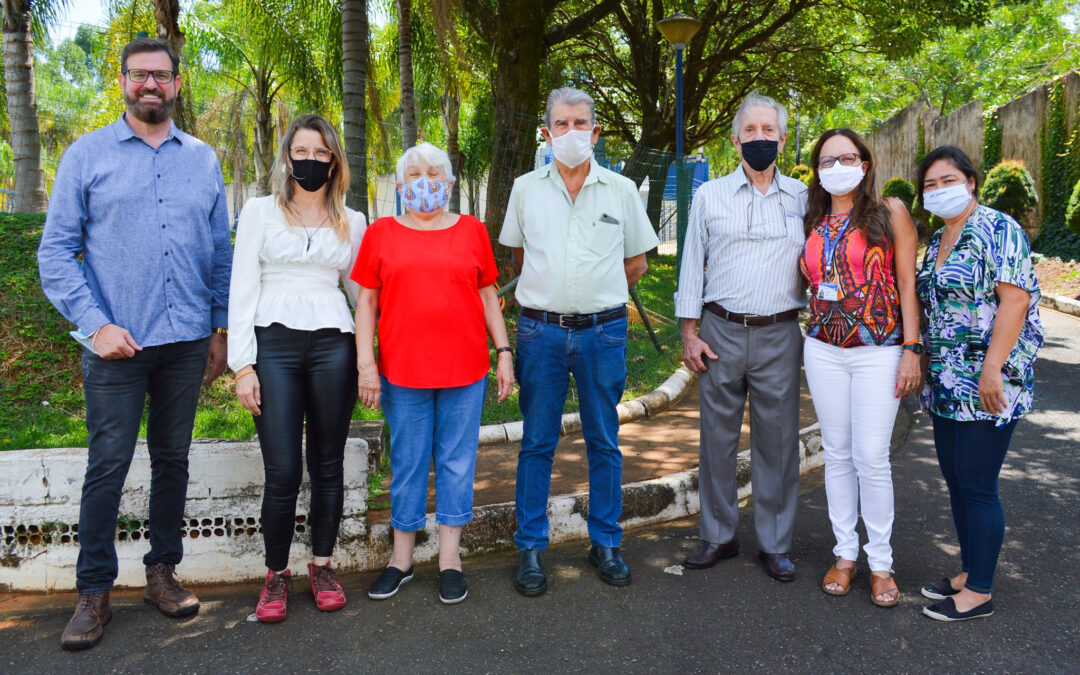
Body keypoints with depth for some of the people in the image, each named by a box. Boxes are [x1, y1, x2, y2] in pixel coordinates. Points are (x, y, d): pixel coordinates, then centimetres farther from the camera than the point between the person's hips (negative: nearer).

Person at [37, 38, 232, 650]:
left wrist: (221, 329, 8)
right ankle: (95, 591, 14)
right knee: (108, 466, 1)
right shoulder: (87, 156, 2)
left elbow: (221, 251, 12)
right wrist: (96, 324, -12)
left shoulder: (203, 159, 11)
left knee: (173, 460, 11)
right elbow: (56, 252, -2)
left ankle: (163, 572, 25)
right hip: (117, 344, -2)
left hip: (187, 341, 3)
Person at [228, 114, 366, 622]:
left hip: (333, 345, 2)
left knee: (327, 465, 7)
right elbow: (242, 290, 3)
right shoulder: (260, 212, 8)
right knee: (282, 472, -5)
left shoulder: (352, 222, 13)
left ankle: (322, 566, 23)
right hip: (275, 343, -2)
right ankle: (276, 575, 14)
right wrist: (243, 365, -4)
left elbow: (362, 291, 18)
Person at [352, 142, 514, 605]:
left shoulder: (472, 231, 8)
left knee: (457, 460, 7)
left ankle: (450, 558, 20)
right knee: (407, 462, 8)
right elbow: (366, 302, 5)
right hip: (403, 371, -1)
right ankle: (402, 557, 23)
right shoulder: (382, 234, 5)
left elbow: (488, 297, 12)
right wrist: (366, 363, -2)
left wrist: (503, 352, 6)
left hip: (465, 368, 1)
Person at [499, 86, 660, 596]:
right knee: (537, 442, 5)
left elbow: (636, 263, 12)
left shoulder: (621, 189, 5)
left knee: (604, 443, 8)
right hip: (541, 330, 0)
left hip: (603, 330, 0)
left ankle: (606, 544, 22)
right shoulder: (526, 188, 6)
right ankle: (530, 548, 17)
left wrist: (596, 297, 11)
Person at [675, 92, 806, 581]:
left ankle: (775, 544, 18)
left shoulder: (802, 198, 9)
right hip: (721, 330, 0)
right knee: (717, 436, 5)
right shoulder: (709, 196, 8)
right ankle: (718, 536, 20)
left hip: (780, 335, 0)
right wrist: (689, 333, 1)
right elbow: (692, 265, 7)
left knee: (777, 440, 5)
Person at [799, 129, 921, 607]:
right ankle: (845, 553, 21)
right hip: (823, 349, 4)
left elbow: (907, 283, -3)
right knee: (837, 454, 9)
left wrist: (912, 348, -9)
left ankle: (880, 563, 12)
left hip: (878, 350, -4)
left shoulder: (889, 213, 0)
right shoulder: (813, 223, 10)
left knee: (872, 459, -4)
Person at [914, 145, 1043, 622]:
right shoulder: (937, 240, 15)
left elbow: (1015, 299, -18)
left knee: (976, 486, -1)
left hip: (986, 387, -8)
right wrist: (925, 364, 17)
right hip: (947, 385, 8)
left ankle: (979, 592, 11)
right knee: (955, 480, 14)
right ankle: (968, 573, 28)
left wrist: (992, 369, -23)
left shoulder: (997, 229, -10)